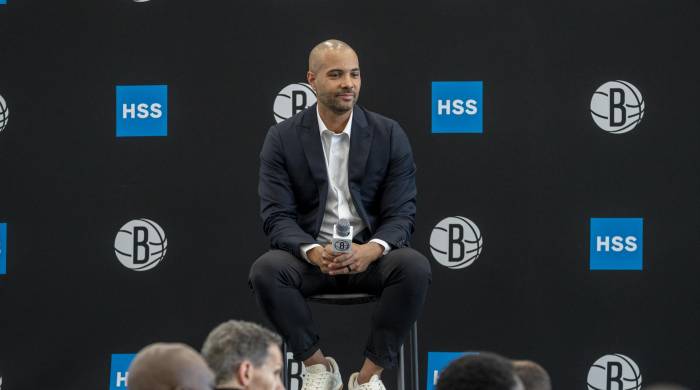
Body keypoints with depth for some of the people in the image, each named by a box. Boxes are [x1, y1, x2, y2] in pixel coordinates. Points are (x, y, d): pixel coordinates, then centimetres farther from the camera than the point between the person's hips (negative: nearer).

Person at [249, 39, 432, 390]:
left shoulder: (389, 135, 0)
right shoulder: (283, 138, -1)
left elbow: (402, 214, -4)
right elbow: (276, 216, -7)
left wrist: (371, 250, -27)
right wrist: (314, 252, -28)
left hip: (371, 255, 0)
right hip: (309, 256, 0)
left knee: (414, 266, -32)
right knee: (266, 270, -32)